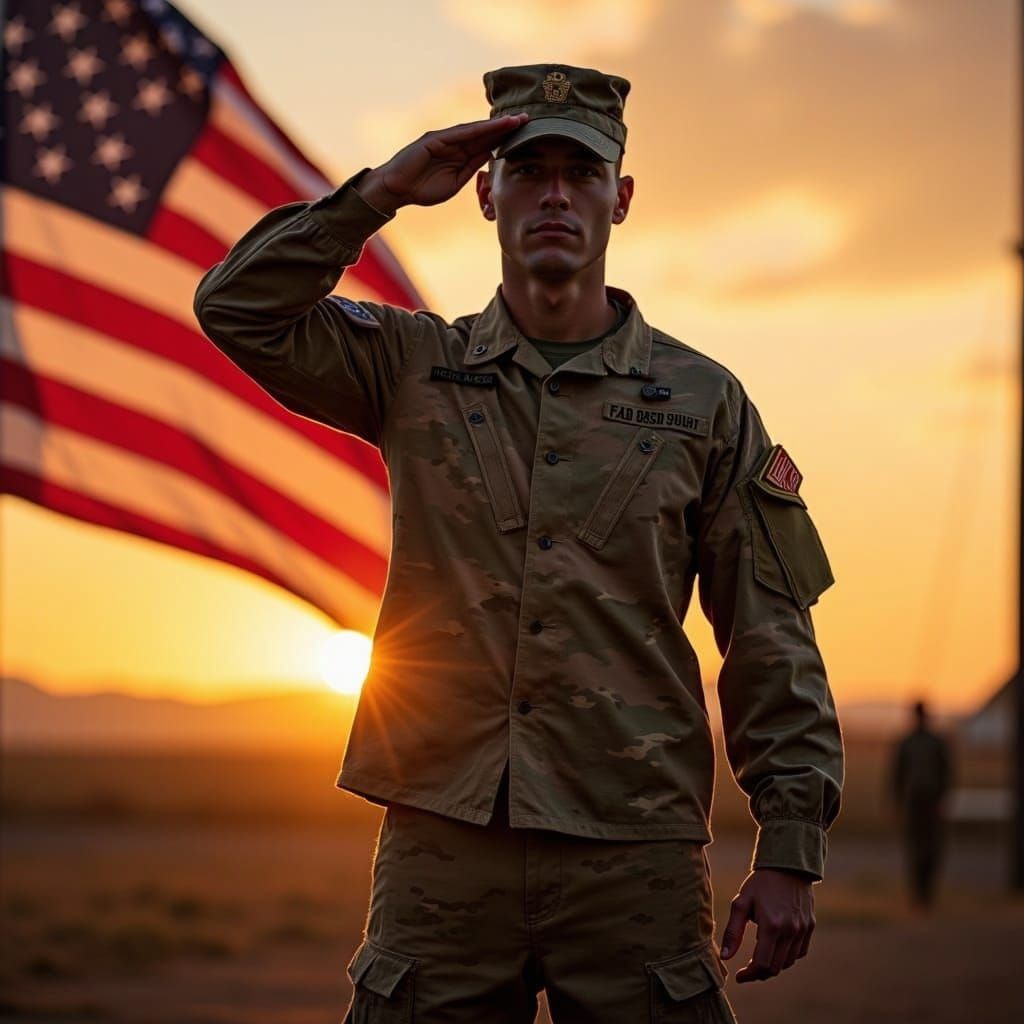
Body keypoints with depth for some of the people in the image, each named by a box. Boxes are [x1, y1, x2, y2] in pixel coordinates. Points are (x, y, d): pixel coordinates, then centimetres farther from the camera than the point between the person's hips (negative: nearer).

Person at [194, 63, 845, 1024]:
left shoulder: (703, 400, 7)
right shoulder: (416, 368, 10)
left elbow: (770, 641, 6)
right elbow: (238, 308, -2)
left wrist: (790, 851, 0)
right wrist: (383, 189, -5)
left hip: (632, 856, 0)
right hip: (442, 841, 1)